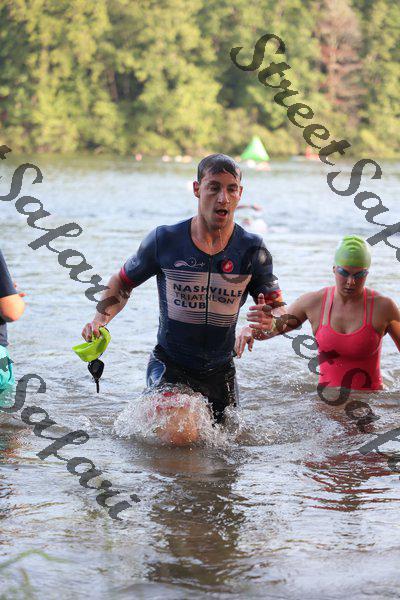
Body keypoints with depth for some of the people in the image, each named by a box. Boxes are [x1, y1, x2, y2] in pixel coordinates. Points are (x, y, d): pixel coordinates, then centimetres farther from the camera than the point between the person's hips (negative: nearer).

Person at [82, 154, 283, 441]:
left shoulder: (252, 250, -7)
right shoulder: (165, 240, -10)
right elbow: (122, 283, 5)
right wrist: (101, 318, -13)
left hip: (220, 371, 3)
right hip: (169, 365, -3)